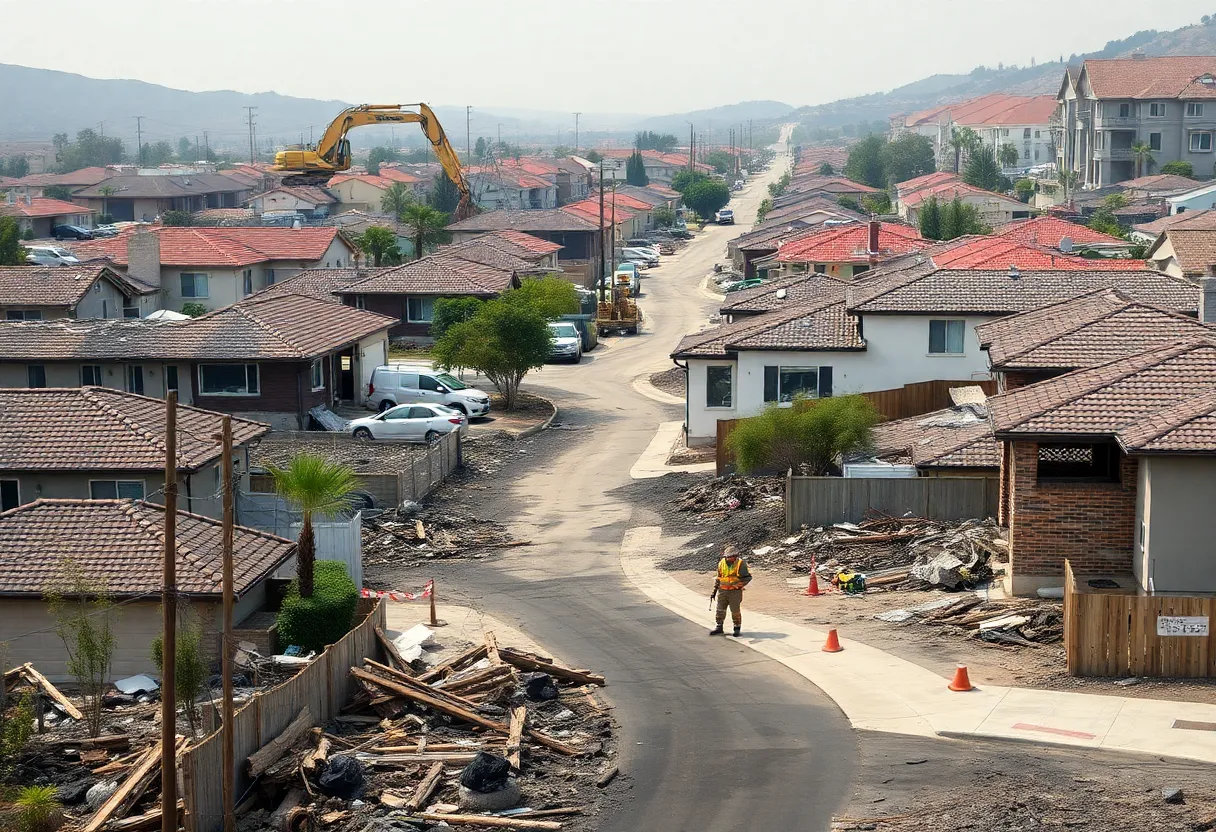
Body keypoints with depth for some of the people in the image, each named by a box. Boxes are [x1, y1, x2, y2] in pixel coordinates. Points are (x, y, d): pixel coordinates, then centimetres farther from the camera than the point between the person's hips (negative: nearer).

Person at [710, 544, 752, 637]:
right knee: (720, 609, 7)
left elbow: (748, 577, -7)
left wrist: (739, 585, -19)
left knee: (735, 611, 0)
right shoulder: (721, 563, 4)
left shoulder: (740, 563, -9)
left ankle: (737, 628, 14)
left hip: (735, 591, -4)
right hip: (723, 591, 4)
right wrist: (715, 589, 13)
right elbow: (718, 577, 16)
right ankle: (719, 627, 18)